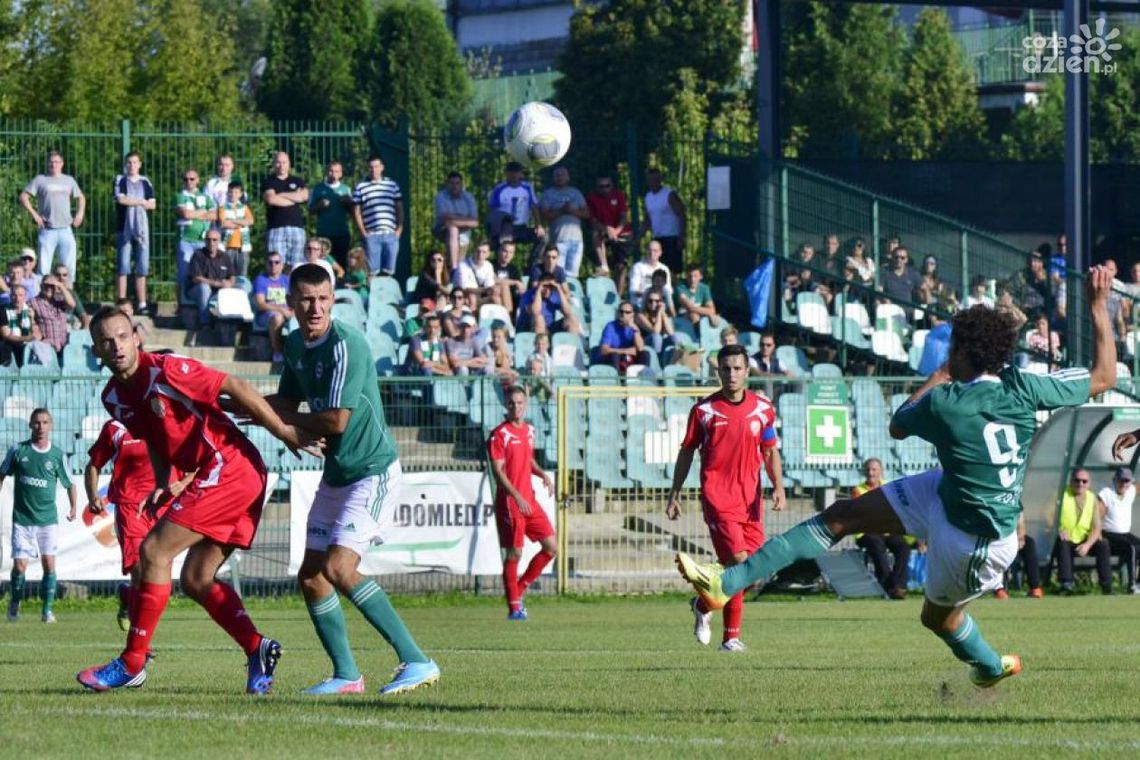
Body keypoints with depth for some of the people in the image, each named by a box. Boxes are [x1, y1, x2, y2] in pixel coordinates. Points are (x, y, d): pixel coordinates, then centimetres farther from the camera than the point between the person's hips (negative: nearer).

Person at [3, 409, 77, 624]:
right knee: (19, 565, -4)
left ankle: (47, 609, 2)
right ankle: (14, 606, 18)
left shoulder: (57, 455, 1)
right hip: (22, 518, 0)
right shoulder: (18, 450, 0)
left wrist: (73, 508, 4)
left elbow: (69, 483, 11)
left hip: (48, 518, 0)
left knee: (49, 563, -7)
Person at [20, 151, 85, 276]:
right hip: (47, 230, -3)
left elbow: (80, 197, 28)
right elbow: (23, 197, 2)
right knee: (44, 265, -5)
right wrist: (34, 214, -7)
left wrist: (79, 214, 12)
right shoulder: (40, 180, 5)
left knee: (69, 265, 0)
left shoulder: (69, 180, 14)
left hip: (66, 229, 3)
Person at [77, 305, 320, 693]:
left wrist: (285, 432, -16)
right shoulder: (114, 397, 11)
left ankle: (132, 663, -9)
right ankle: (257, 649, 2)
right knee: (196, 580, 8)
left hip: (229, 468, -9)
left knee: (153, 551, -11)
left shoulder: (165, 370, -14)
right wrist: (163, 484, 5)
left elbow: (235, 387, -15)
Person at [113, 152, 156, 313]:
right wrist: (141, 201, -6)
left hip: (142, 229, 3)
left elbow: (152, 204, 5)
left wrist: (131, 201, -7)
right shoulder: (120, 180, 5)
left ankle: (142, 304, 3)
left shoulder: (145, 183, 14)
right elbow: (121, 199, -11)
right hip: (124, 228, -3)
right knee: (123, 269, -4)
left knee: (142, 269, 1)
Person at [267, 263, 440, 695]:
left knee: (339, 568, -21)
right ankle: (346, 675, 16)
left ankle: (416, 661, -20)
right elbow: (285, 403, 18)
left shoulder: (346, 344, -20)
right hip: (335, 475, 9)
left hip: (373, 472, -9)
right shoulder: (296, 344, 8)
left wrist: (282, 416, -8)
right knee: (311, 576, 6)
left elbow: (336, 420, -23)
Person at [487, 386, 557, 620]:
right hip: (509, 503, -7)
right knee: (514, 554, -4)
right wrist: (517, 497, -24)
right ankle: (514, 607, 4)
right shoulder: (500, 434, -10)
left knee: (551, 547, 2)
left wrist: (542, 474, 5)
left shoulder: (529, 430, 12)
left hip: (529, 500, 7)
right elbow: (498, 471, -15)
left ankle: (519, 590, 16)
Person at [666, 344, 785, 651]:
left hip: (751, 498, 4)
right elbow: (687, 452, 8)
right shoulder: (704, 410, 0)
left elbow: (770, 452, 13)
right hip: (718, 496, -4)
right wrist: (675, 493, 7)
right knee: (739, 561, -16)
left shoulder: (763, 409, 7)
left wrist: (778, 487, -2)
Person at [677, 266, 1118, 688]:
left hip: (973, 542, -7)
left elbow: (897, 427, -5)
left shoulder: (944, 403, -30)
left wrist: (937, 377, 5)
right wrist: (1098, 306, -3)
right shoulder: (1020, 388, -18)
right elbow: (1104, 376, -8)